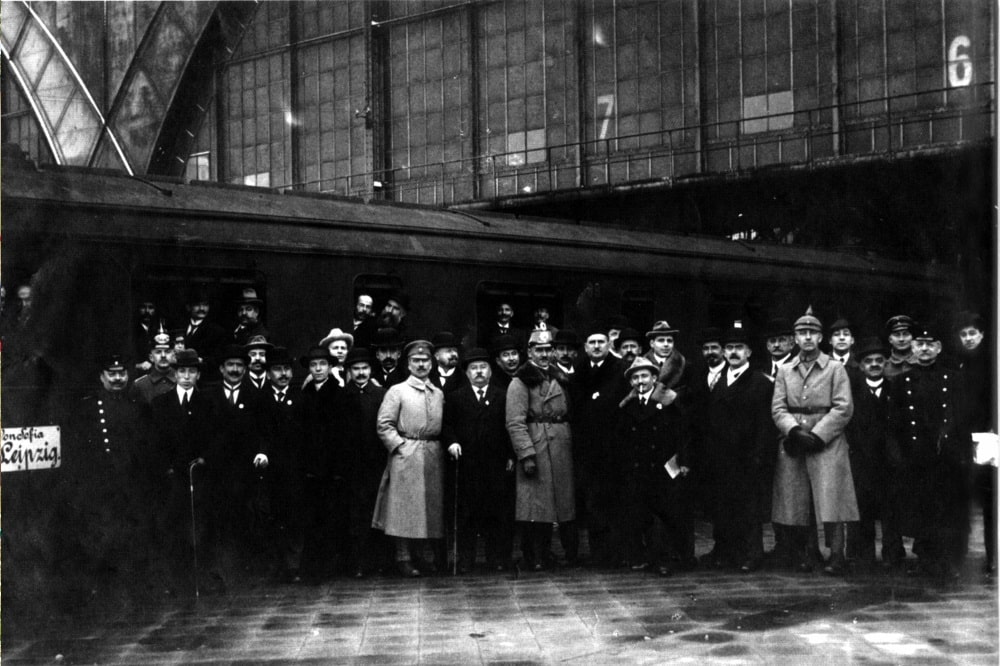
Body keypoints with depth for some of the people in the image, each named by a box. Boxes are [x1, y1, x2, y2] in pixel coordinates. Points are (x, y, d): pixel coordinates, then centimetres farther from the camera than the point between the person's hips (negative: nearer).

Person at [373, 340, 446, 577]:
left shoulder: (439, 394, 15)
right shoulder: (397, 391, 1)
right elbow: (384, 425, -4)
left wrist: (445, 446, 4)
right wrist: (401, 447, -11)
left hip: (434, 457, 5)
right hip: (406, 457, -5)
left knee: (432, 508, 6)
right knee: (406, 507, -5)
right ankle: (404, 559, 0)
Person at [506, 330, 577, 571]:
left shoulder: (560, 379, 15)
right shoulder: (520, 382, -6)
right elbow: (515, 423, -12)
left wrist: (572, 446, 8)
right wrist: (526, 455, -19)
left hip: (562, 449, 6)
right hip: (536, 448, -6)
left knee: (565, 502, 10)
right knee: (536, 505, -3)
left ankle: (571, 553, 18)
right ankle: (536, 558, 3)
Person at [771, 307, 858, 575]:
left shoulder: (836, 369, 5)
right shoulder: (785, 372, 14)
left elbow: (844, 408, -3)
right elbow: (778, 408, 6)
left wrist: (817, 435, -12)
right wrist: (795, 430, -13)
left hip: (826, 441, -3)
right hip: (793, 443, 3)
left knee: (831, 499, -10)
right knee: (794, 501, 2)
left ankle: (836, 556, -9)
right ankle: (800, 554, 14)